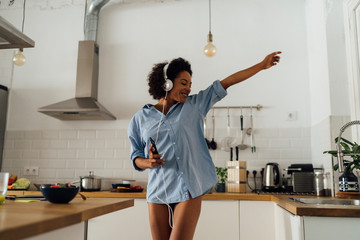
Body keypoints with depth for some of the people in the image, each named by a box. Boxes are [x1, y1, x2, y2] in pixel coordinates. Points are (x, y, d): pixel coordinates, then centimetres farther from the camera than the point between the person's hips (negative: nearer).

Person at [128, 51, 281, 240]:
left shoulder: (194, 105, 7)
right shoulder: (140, 118, 4)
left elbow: (227, 82, 6)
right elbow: (136, 157, 10)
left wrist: (262, 65, 8)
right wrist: (148, 163, -13)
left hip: (189, 191, 0)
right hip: (158, 192, 1)